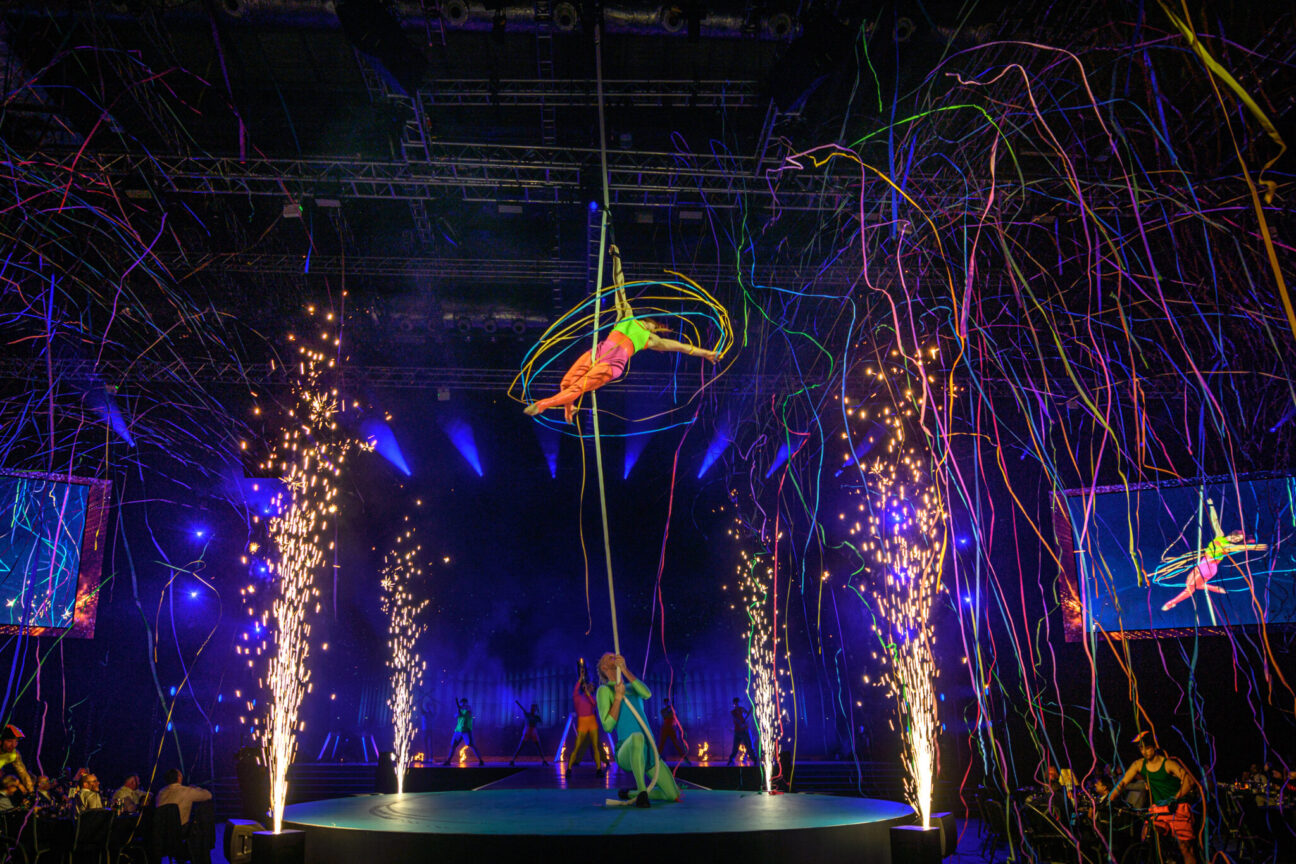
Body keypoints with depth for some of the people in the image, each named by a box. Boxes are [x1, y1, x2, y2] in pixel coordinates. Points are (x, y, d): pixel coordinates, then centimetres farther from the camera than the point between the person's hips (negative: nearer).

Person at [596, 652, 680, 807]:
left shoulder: (632, 688, 21)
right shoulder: (605, 690, 4)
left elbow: (647, 694, -5)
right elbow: (607, 726, -7)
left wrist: (624, 669, -11)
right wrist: (618, 696, -13)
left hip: (649, 753, 7)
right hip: (626, 754, -6)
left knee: (674, 796, 4)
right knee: (637, 737, -42)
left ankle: (630, 794, 24)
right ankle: (642, 792, -30)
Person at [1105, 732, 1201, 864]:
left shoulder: (1168, 764, -12)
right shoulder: (1139, 764, 2)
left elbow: (1188, 780, -25)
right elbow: (1123, 783, 3)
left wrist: (1175, 798, -38)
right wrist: (1108, 801, -6)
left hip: (1178, 808, -4)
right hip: (1158, 809, 4)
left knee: (1185, 848, -8)